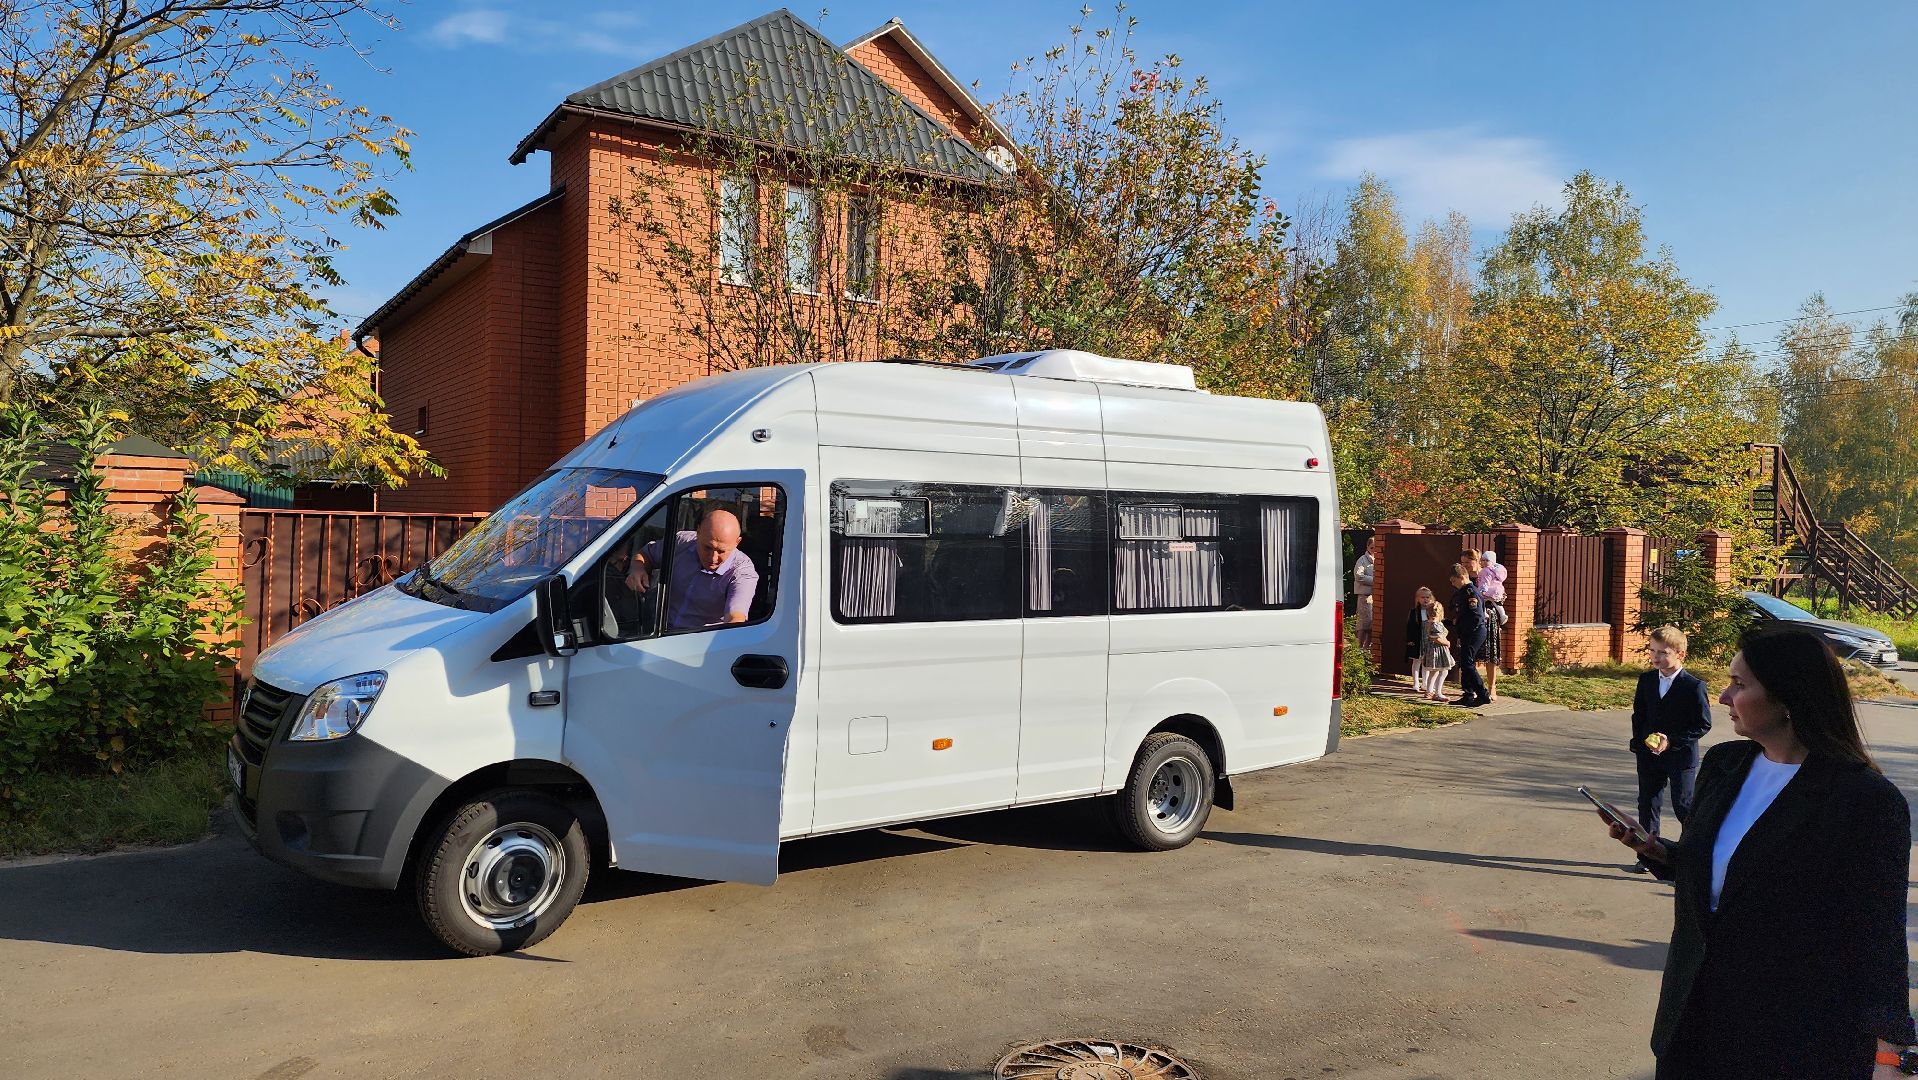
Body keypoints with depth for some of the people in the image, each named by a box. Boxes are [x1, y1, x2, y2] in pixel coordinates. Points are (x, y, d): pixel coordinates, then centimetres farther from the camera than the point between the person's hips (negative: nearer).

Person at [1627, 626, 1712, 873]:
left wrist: (1672, 741, -19)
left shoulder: (1694, 686, -14)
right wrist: (1639, 742, 4)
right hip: (1648, 754, 5)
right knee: (1647, 804, 12)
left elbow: (1703, 724, -11)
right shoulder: (1646, 680, 3)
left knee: (1684, 806, 0)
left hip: (1681, 757, -5)